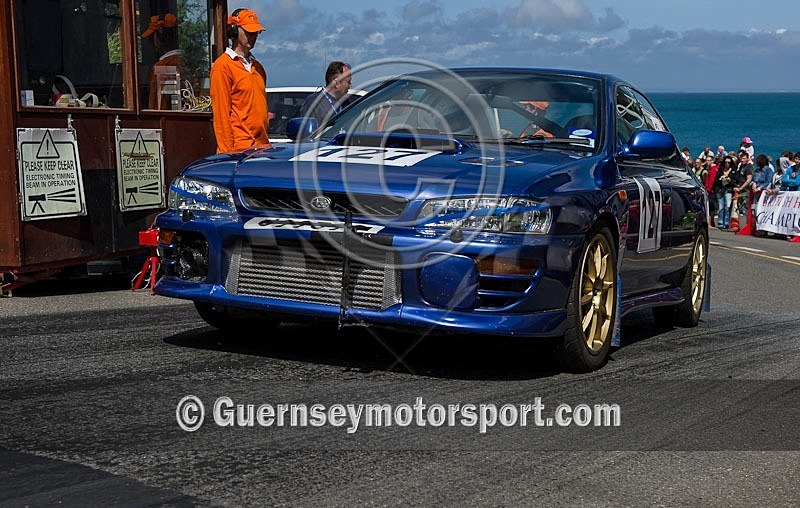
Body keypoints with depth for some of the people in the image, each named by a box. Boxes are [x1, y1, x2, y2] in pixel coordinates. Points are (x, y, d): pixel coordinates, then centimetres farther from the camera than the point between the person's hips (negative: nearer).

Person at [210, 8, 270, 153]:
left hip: (262, 146, 7)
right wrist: (227, 151, -14)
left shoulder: (257, 67, 20)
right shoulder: (223, 66, -4)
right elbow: (221, 112, -9)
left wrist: (266, 143, 16)